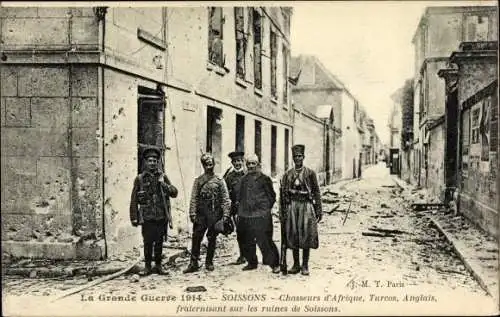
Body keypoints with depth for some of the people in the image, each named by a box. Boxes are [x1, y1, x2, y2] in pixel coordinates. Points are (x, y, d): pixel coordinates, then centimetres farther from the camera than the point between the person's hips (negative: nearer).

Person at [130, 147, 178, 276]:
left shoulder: (163, 177, 8)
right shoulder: (139, 179, 2)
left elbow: (174, 193, 3)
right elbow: (134, 200, 2)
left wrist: (163, 184, -12)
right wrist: (134, 217, -1)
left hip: (162, 216, 2)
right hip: (147, 217, -2)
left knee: (159, 242, 8)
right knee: (148, 242, 2)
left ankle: (158, 265, 20)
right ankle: (147, 266, 15)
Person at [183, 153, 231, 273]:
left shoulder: (219, 180, 4)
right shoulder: (198, 180, 8)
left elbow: (226, 199, 1)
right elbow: (194, 198, 5)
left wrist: (225, 214, -7)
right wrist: (192, 214, -5)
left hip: (215, 215, -1)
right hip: (201, 215, 1)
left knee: (212, 239, 7)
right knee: (196, 238, -3)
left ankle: (209, 262, 20)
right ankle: (193, 264, 4)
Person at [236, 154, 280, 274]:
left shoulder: (264, 178, -4)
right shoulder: (244, 179, 13)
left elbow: (272, 196, 0)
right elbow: (240, 197, 22)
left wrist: (265, 208, -1)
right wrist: (241, 209, 13)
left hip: (261, 216, -6)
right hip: (245, 216, 6)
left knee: (264, 241, -8)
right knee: (247, 242, 11)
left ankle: (274, 264, 4)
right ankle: (252, 262, 26)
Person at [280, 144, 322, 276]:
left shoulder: (310, 173, 2)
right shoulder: (287, 174, 8)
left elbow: (316, 192, 2)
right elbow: (283, 193, 8)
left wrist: (319, 211, -1)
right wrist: (283, 211, 2)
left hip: (306, 206, -2)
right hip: (292, 206, 2)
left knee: (306, 236, -1)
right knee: (293, 236, 4)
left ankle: (305, 265, 9)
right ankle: (296, 264, 15)